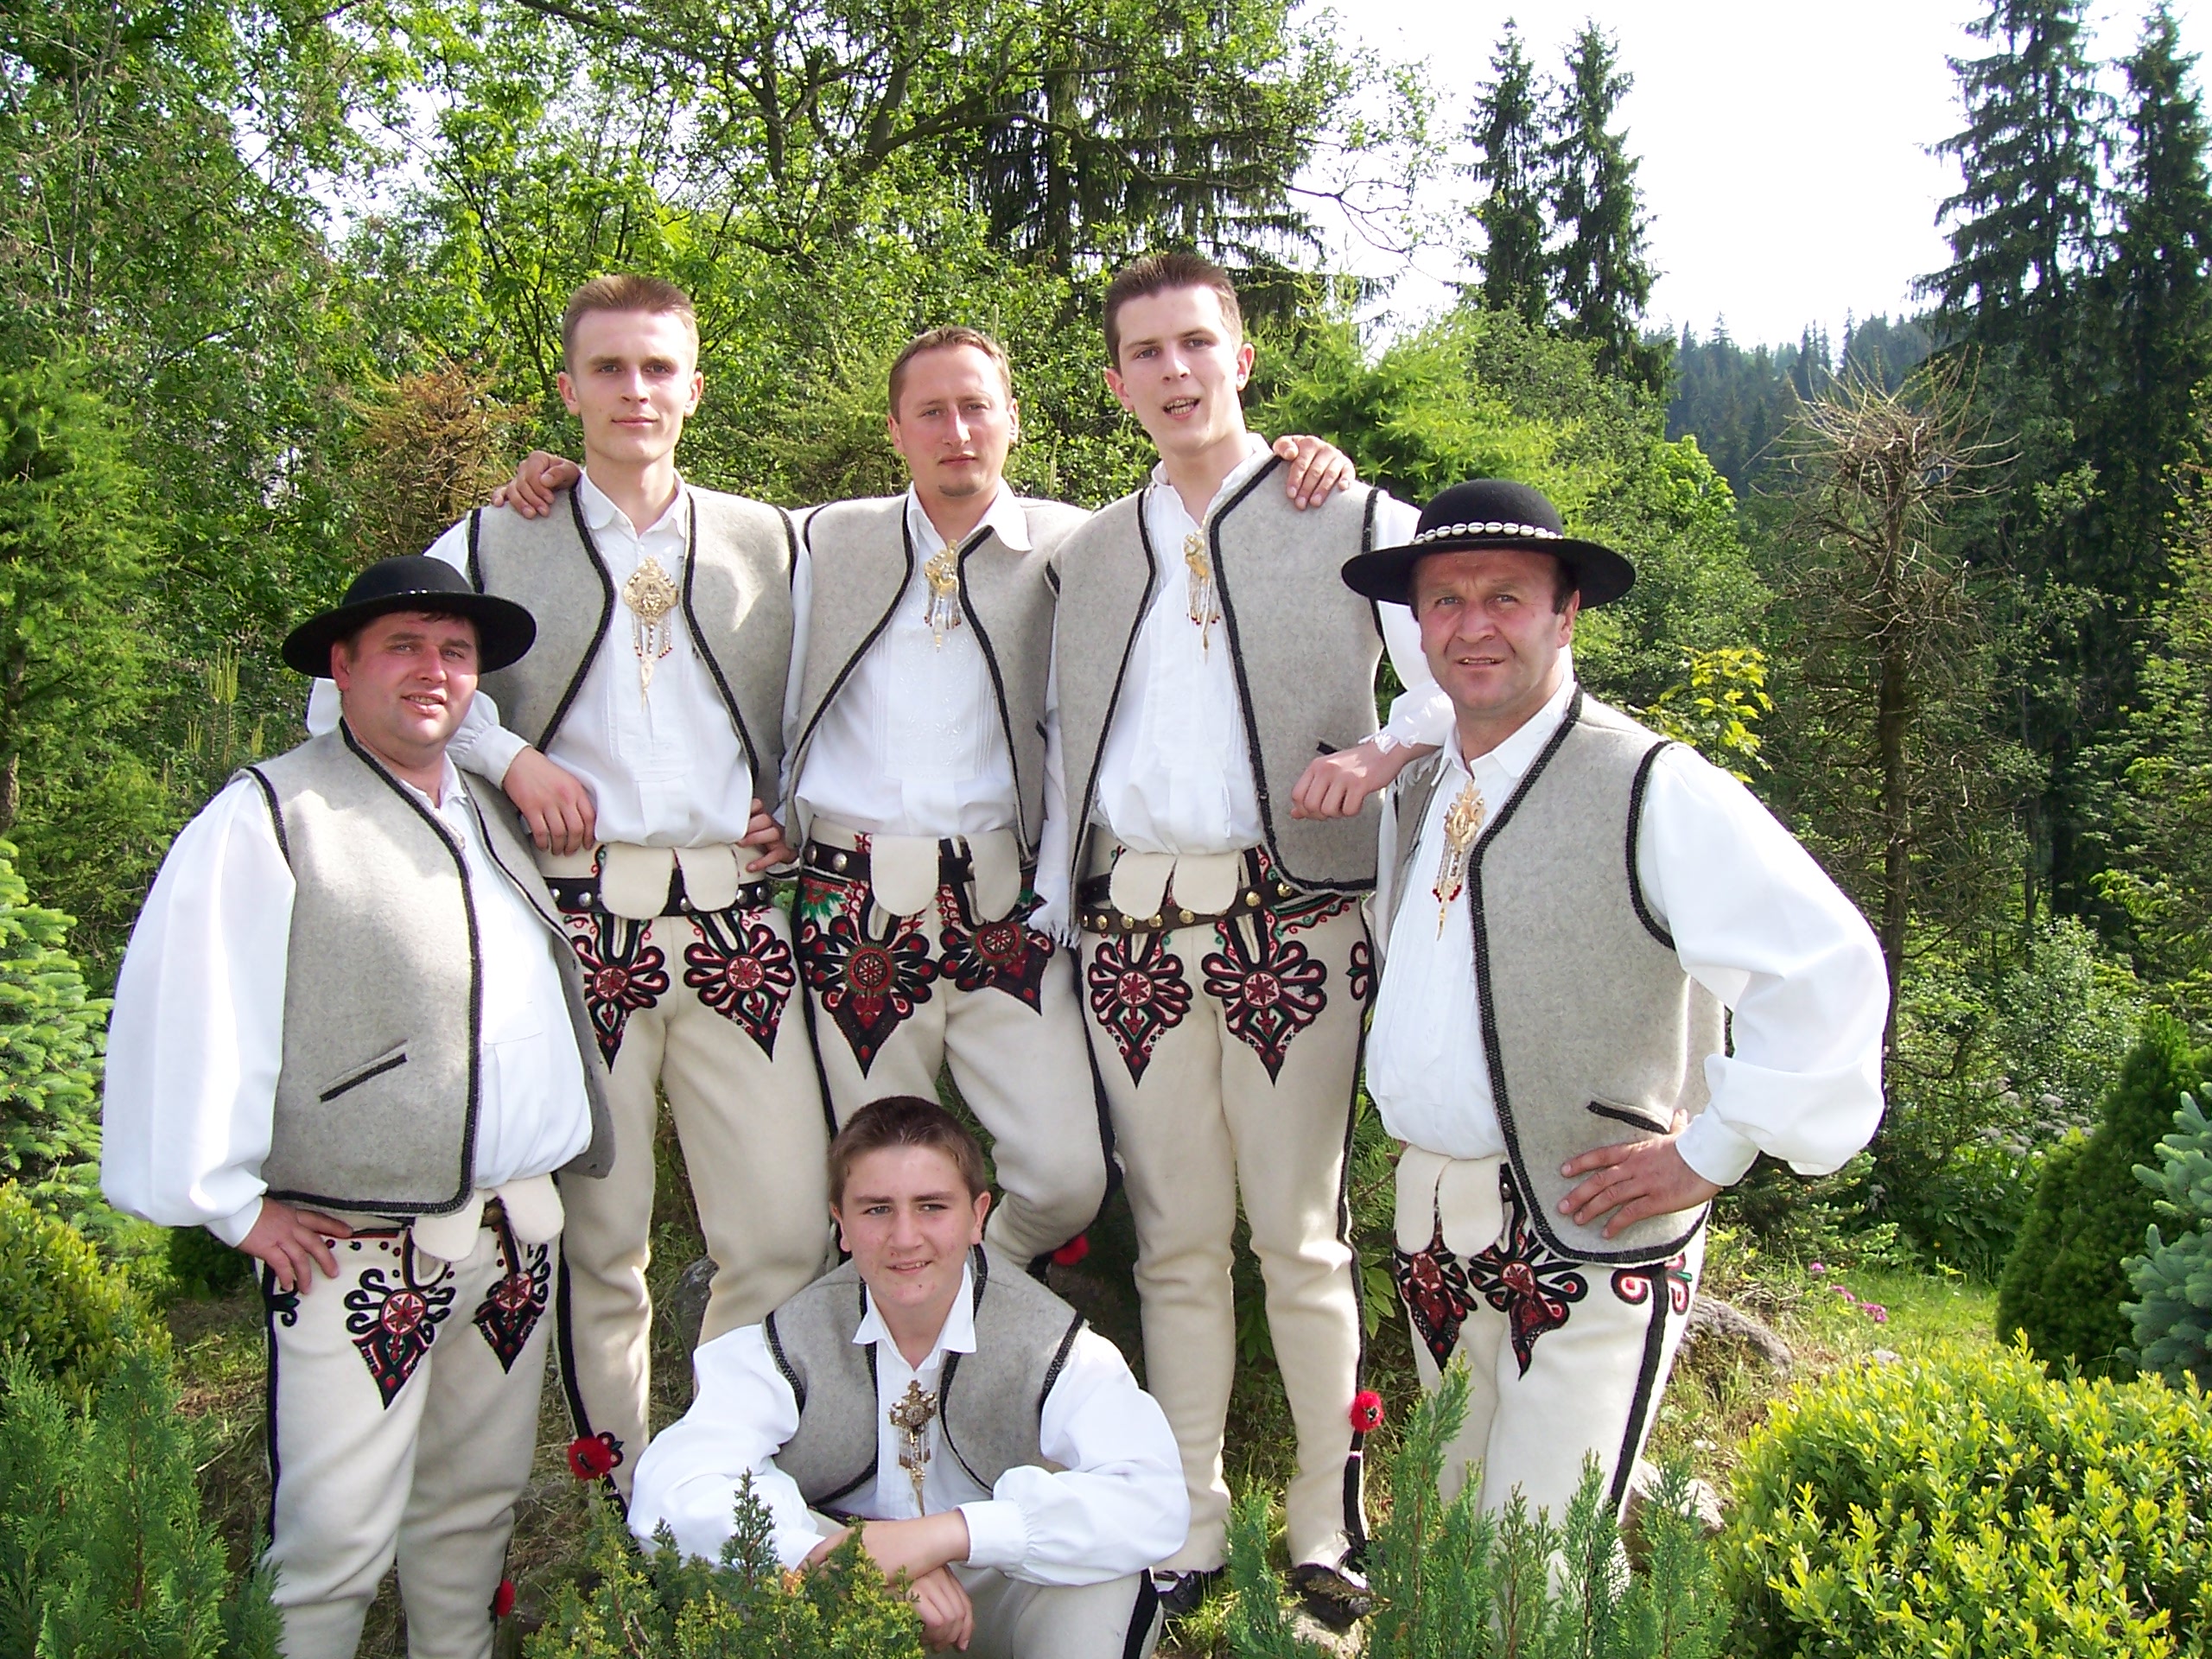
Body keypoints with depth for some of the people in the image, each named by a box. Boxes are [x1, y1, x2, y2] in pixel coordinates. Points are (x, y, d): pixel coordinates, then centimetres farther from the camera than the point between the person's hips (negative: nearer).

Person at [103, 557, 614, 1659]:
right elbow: (184, 1012, -11)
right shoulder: (269, 817, -7)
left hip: (516, 1226, 7)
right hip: (356, 1251, -7)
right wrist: (227, 1202, -9)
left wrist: (564, 1153, 16)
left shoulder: (487, 815, 16)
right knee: (337, 1545, -2)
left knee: (479, 1498, 18)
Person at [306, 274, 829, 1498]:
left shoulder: (769, 543, 15)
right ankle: (631, 1507, 21)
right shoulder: (493, 547, 11)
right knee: (597, 1242, 4)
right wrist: (505, 755, -2)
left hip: (737, 922, 1)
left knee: (785, 1236, -4)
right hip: (580, 924, -1)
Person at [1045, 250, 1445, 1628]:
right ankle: (1189, 1530, 19)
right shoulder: (1092, 555, 19)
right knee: (1176, 1241, 8)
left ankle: (1329, 1529, 17)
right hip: (1135, 930, 3)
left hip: (1291, 923, -3)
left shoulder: (1353, 520, 6)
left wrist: (1377, 750, -19)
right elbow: (1071, 752, 18)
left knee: (1300, 1235, 1)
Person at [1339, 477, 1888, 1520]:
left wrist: (1712, 1154, -15)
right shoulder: (1417, 794, 8)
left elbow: (1828, 969, -20)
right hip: (1431, 1225, 7)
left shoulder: (1651, 789, -14)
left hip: (1586, 1234, -7)